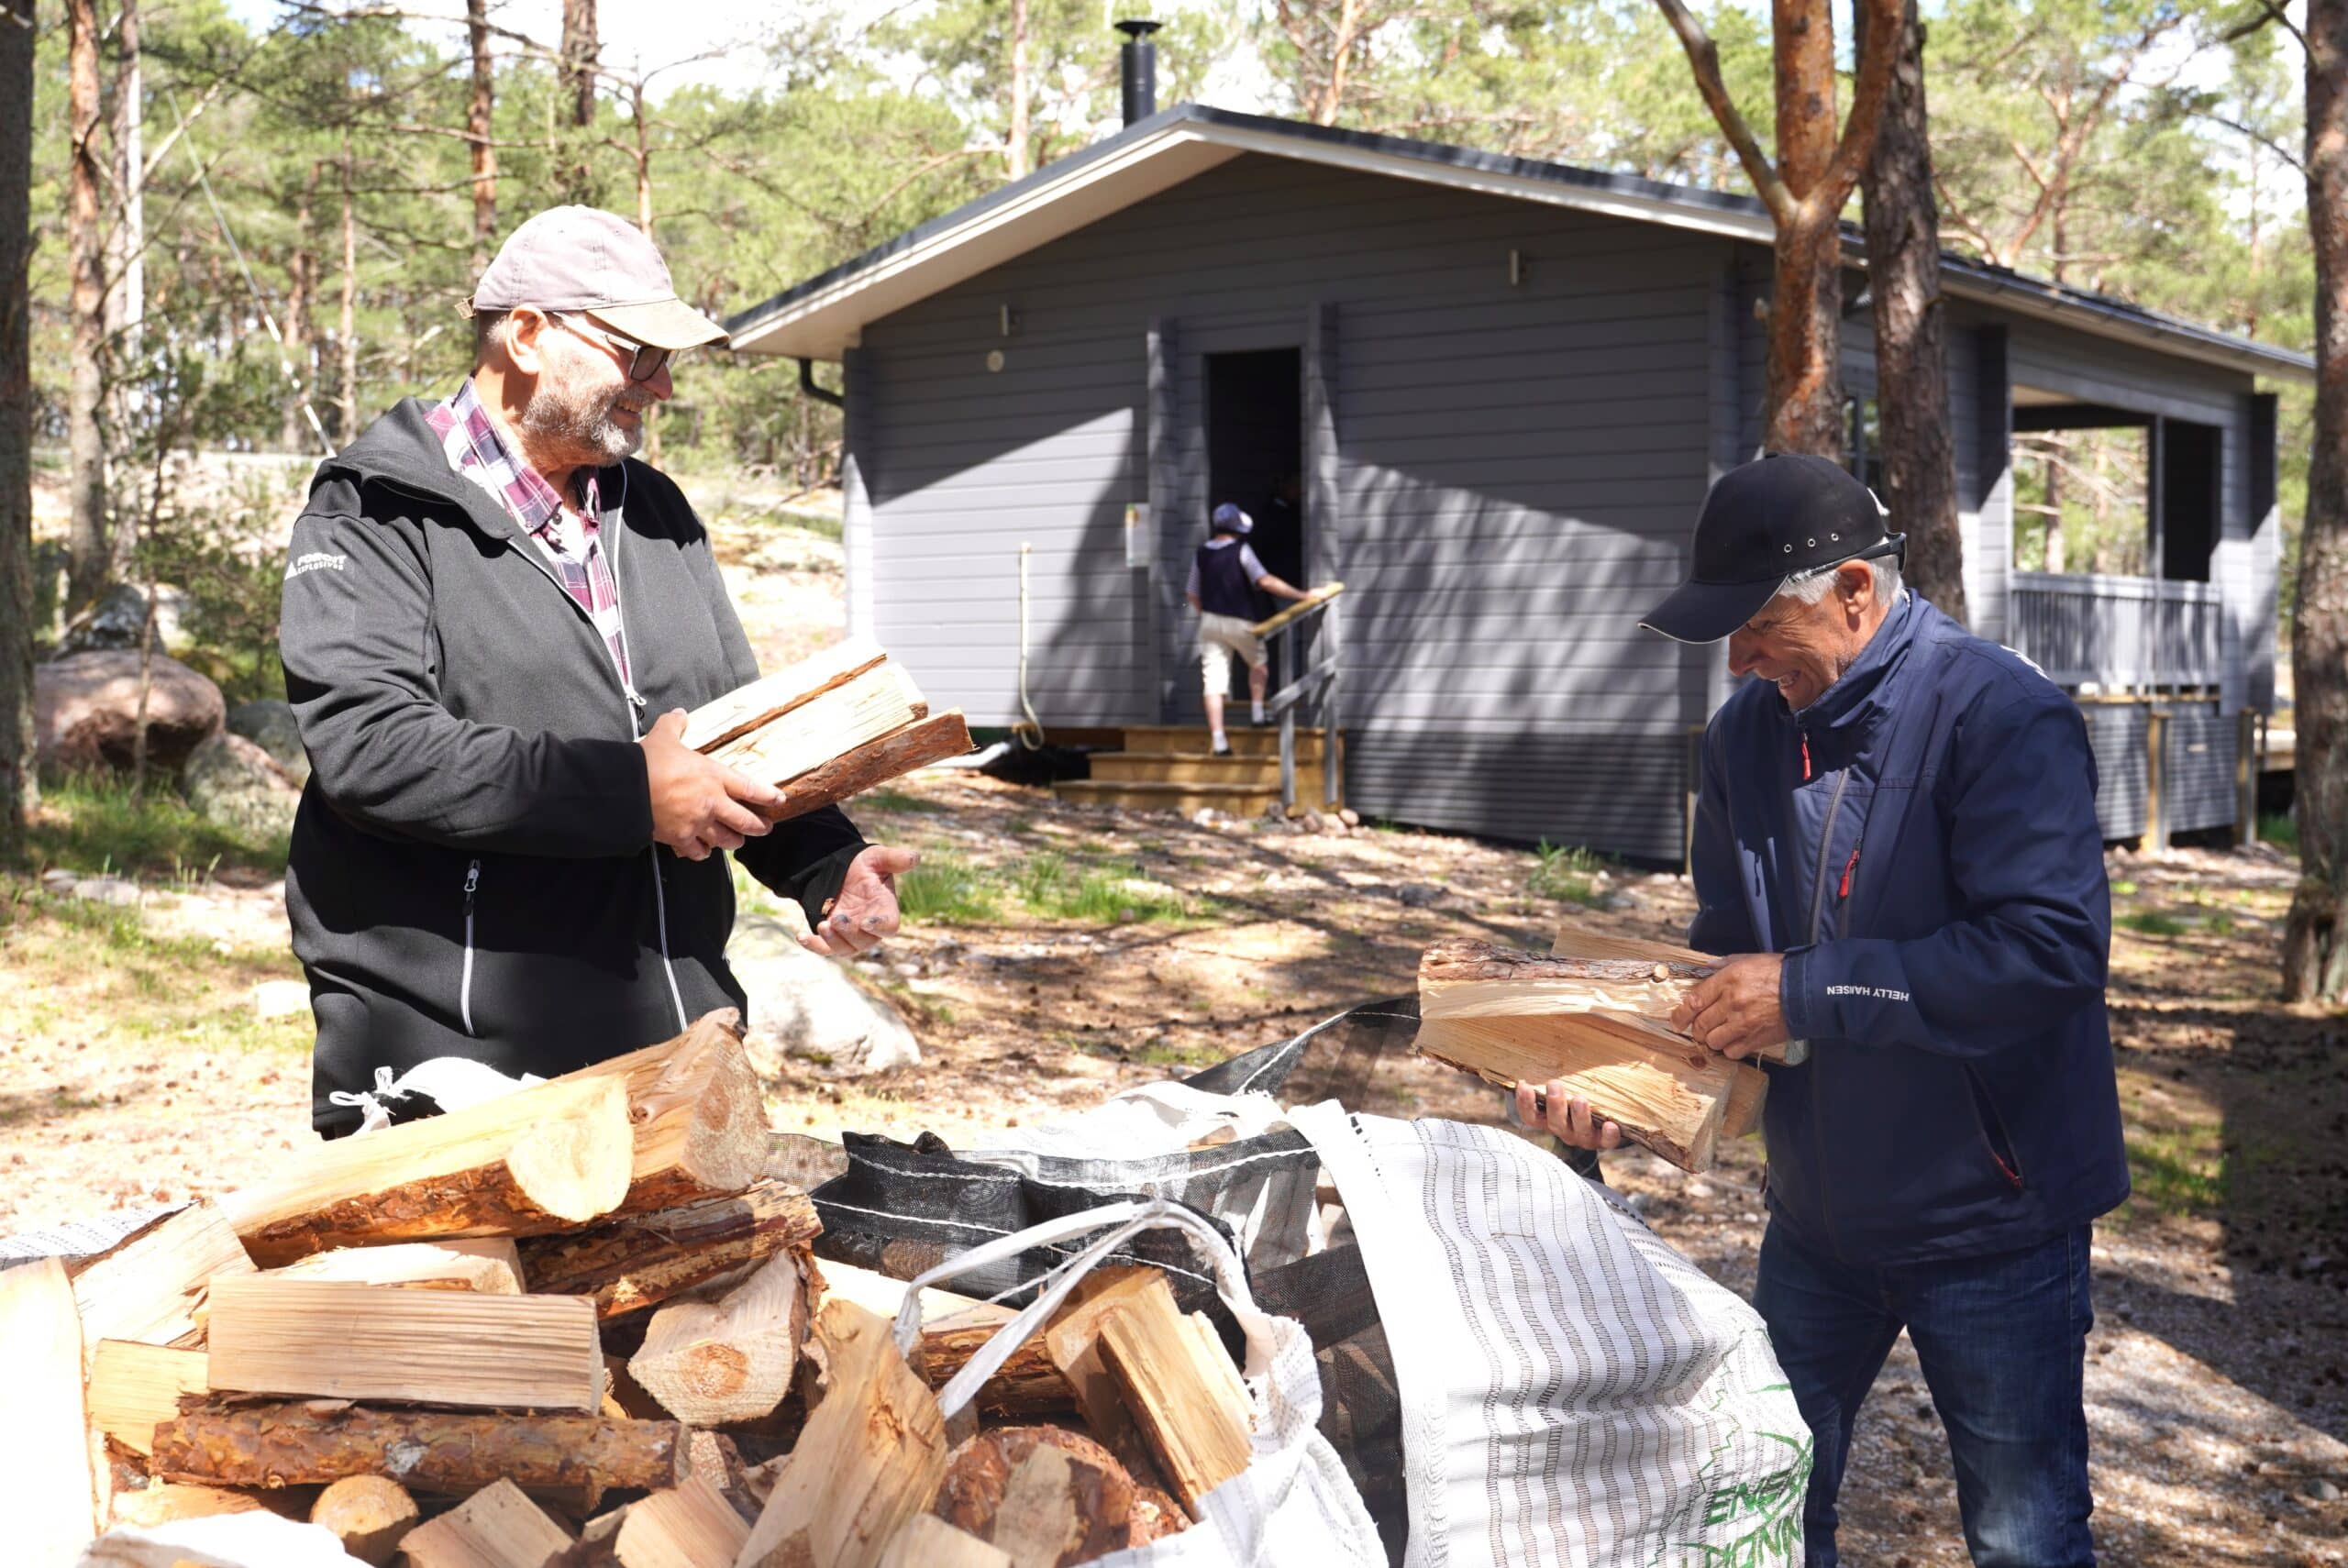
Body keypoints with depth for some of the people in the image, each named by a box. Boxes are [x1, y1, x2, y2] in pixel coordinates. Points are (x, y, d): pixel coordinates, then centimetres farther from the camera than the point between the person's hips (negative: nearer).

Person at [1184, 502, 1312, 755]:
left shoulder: (1201, 554, 6)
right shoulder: (1241, 551, -10)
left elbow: (1192, 595, 11)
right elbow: (1266, 582, -17)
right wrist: (1302, 595, -13)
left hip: (1210, 621, 3)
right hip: (1240, 621, -3)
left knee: (1214, 681, -2)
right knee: (1259, 662, 25)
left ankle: (1218, 740, -8)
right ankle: (1257, 712, 19)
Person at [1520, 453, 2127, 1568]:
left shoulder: (2001, 716, -21)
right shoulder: (1747, 732, 1)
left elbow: (2051, 949, -30)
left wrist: (1809, 992, -27)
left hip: (1988, 1215, -6)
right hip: (1818, 1212, 6)